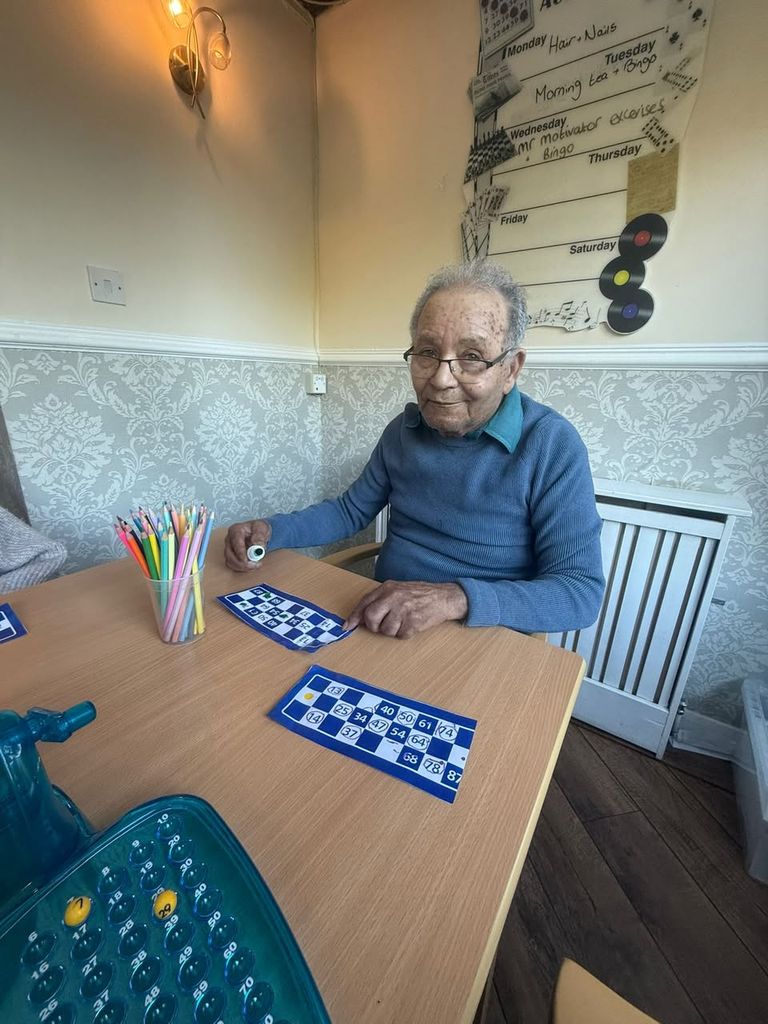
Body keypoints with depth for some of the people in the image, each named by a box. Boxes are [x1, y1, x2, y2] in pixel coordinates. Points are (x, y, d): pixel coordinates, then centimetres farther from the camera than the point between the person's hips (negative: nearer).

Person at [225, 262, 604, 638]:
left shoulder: (551, 445, -16)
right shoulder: (403, 428, 1)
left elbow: (582, 592, -19)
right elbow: (352, 510, 10)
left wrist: (457, 599, -33)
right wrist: (271, 530, -6)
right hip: (383, 629, 4)